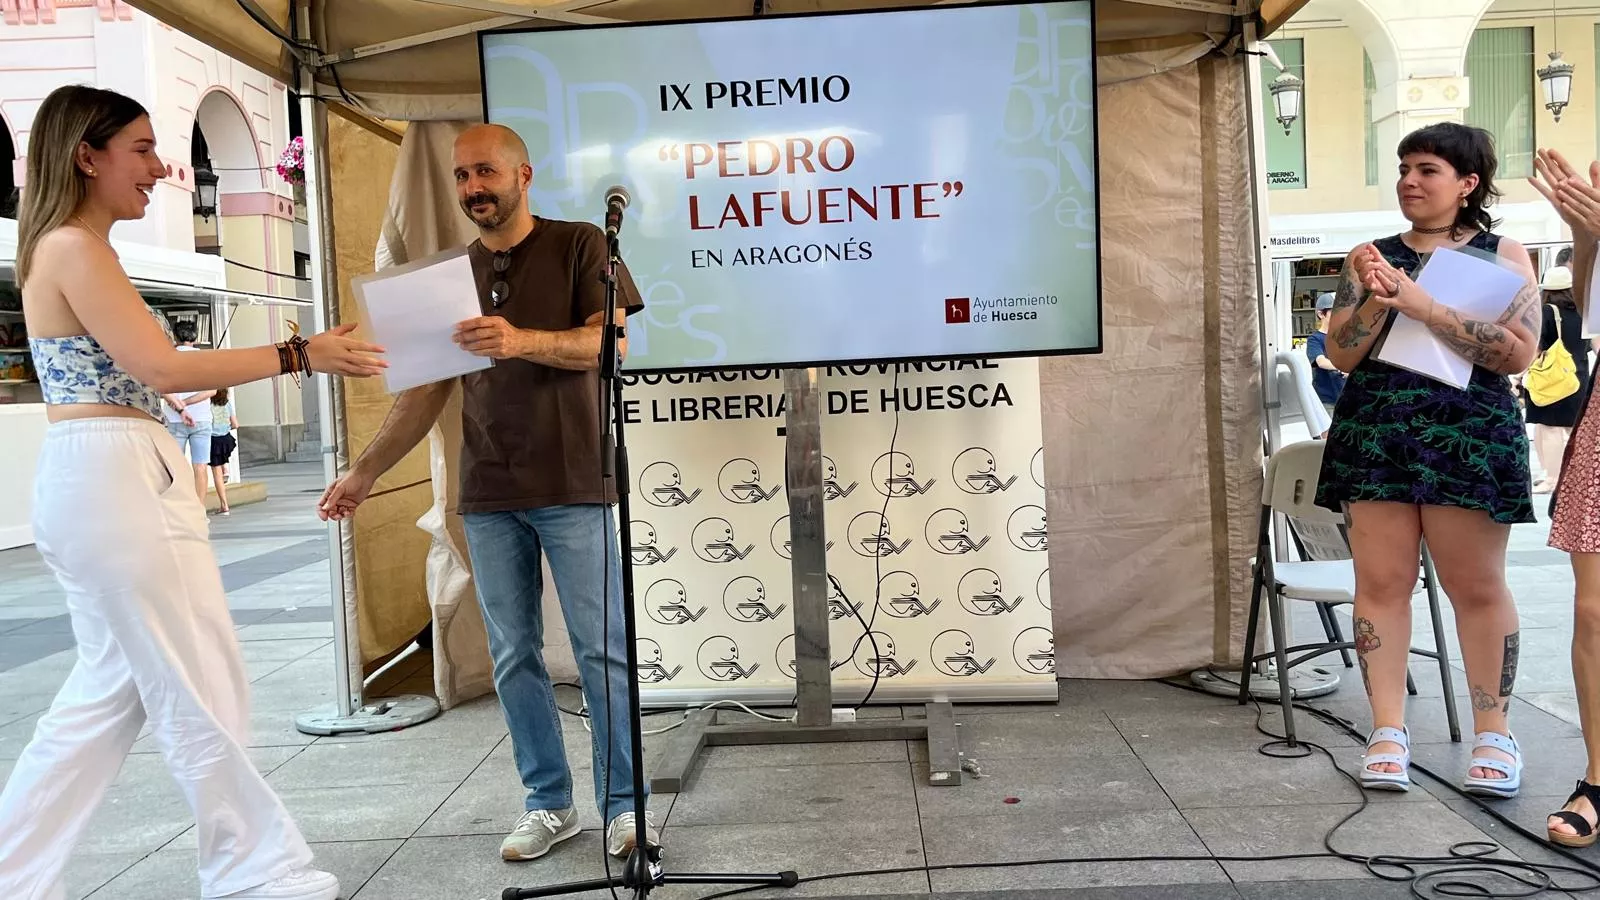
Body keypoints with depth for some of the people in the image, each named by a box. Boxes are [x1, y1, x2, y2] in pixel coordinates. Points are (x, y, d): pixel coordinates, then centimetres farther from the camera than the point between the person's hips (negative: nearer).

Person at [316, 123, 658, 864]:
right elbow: (427, 390, 15)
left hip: (572, 488, -4)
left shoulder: (579, 246, 2)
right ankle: (547, 804, 20)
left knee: (601, 650, -1)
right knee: (513, 656, 7)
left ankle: (623, 804, 12)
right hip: (488, 496, 5)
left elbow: (608, 341, -11)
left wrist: (523, 340, -28)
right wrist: (366, 470, 10)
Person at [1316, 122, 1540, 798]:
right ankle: (1388, 732, 7)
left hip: (1470, 438, -2)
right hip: (1374, 437, 2)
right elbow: (1342, 355, 4)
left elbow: (1519, 352, -9)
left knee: (1477, 587, 3)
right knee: (1380, 582, 0)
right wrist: (1379, 300, -13)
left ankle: (1494, 734, 16)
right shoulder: (1369, 258, 11)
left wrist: (1425, 306, -17)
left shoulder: (1503, 256, 4)